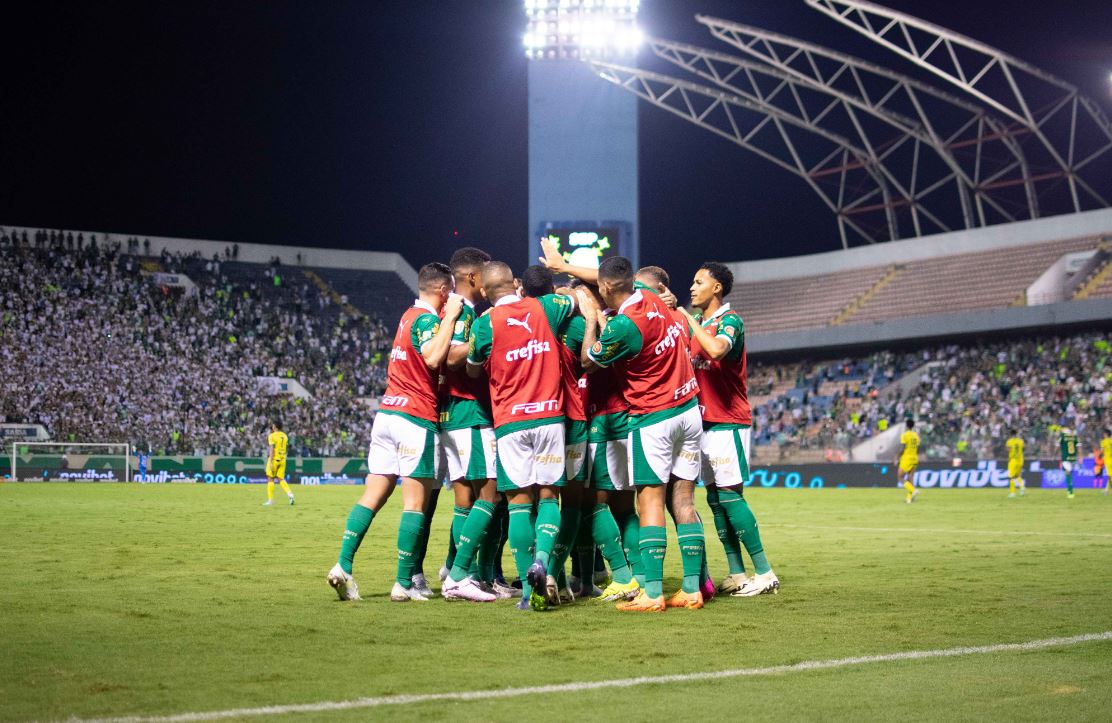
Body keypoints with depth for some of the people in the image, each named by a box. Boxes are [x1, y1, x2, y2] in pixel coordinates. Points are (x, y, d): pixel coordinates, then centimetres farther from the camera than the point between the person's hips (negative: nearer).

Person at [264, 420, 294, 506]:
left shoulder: (272, 436, -10)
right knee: (281, 479, 9)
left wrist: (270, 463, -18)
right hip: (282, 459, 6)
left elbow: (272, 450, -16)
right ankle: (290, 494, -13)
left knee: (270, 479, 4)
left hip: (274, 459, -6)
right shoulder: (284, 436, 9)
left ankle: (270, 500, 5)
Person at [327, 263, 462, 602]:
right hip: (416, 418, -8)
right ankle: (404, 583, -4)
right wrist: (450, 316, -19)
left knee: (372, 497, 5)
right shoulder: (427, 319, -10)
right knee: (415, 503, -3)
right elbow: (434, 358, -28)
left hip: (387, 412, 8)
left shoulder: (409, 315, 17)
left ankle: (343, 566, -5)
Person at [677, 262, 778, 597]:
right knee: (715, 497, 6)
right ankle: (736, 574, 10)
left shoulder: (730, 320, -10)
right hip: (704, 422, 8)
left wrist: (689, 318, -20)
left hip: (728, 423, -8)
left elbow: (717, 350, -30)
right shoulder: (698, 322, 15)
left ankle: (764, 573, -8)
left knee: (730, 495, -11)